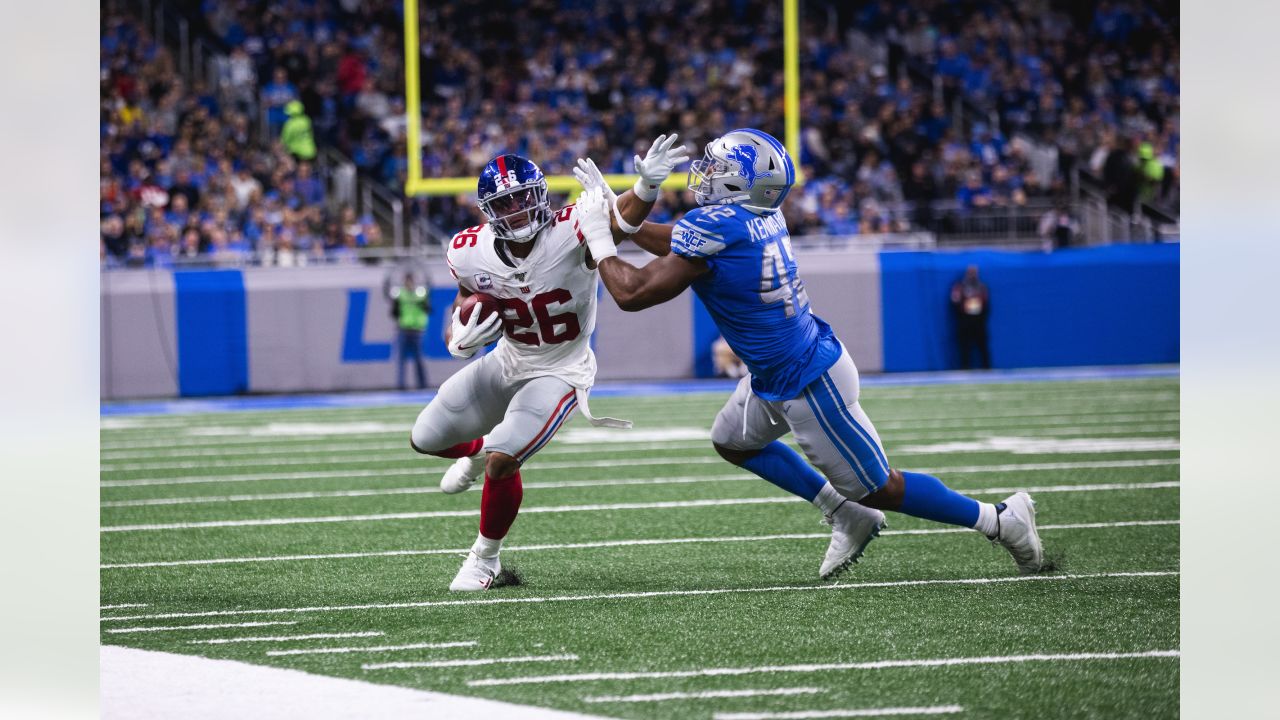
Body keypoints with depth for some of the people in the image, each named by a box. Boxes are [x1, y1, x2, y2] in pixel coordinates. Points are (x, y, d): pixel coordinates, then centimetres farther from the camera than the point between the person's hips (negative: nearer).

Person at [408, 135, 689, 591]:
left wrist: (647, 185, -69)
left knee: (502, 461, -24)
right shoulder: (471, 254, -16)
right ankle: (477, 452, 51)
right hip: (507, 363, 5)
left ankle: (485, 558, 3)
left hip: (559, 374, -5)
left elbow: (624, 217, -47)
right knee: (426, 441, 13)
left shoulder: (570, 234, -30)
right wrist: (460, 340, -19)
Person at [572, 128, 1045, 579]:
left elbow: (633, 293, -21)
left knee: (876, 488, 4)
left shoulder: (715, 229, -27)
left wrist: (599, 240, -7)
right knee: (732, 442, 27)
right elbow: (683, 241, 18)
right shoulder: (762, 218, -2)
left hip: (807, 385, -9)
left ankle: (1000, 519, 13)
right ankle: (848, 517, 29)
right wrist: (620, 220, 17)